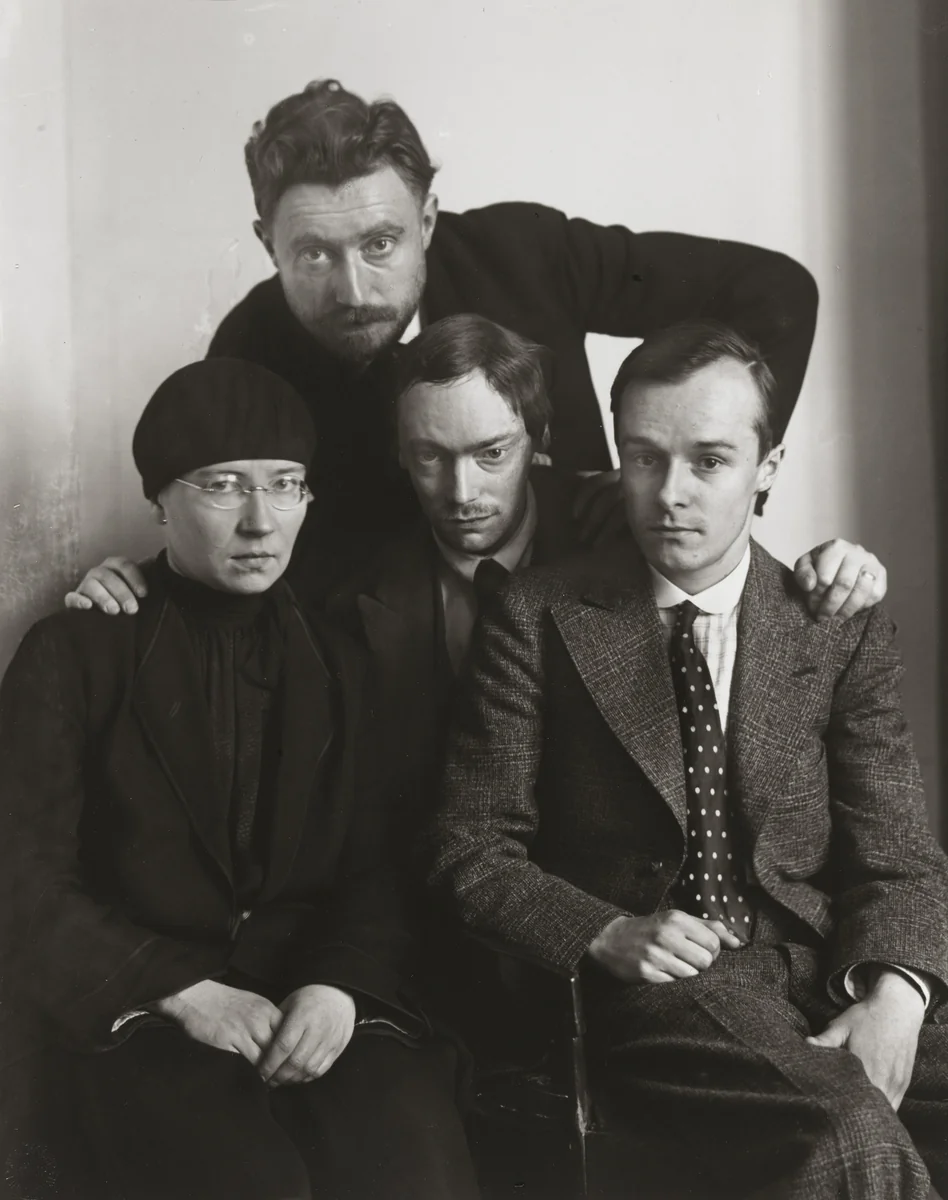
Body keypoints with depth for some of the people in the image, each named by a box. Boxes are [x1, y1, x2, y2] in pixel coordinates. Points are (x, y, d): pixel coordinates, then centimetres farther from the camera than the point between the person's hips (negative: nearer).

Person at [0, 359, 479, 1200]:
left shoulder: (341, 660, 15)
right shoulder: (72, 655, 6)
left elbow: (380, 864, 8)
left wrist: (343, 983, -13)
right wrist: (184, 992, -13)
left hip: (326, 998, 3)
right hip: (138, 1012, -2)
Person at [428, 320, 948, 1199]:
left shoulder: (843, 629, 8)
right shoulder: (538, 620, 2)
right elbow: (472, 847, 3)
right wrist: (608, 934, -13)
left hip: (833, 965, 3)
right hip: (655, 983, -3)